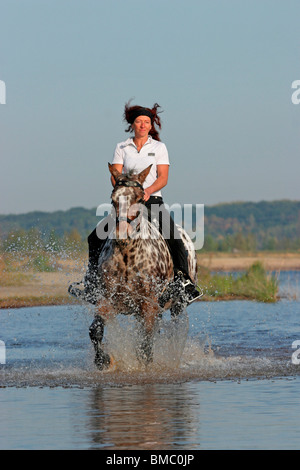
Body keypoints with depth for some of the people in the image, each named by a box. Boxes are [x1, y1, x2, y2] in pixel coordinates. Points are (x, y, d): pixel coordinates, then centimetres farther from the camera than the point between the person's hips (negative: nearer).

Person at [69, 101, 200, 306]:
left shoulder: (159, 147, 6)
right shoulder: (122, 148, 10)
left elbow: (163, 178, -3)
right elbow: (115, 175, 0)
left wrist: (148, 191, -22)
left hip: (153, 200, -2)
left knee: (174, 237, -26)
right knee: (95, 237, -12)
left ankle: (184, 281, -25)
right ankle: (92, 285, -3)